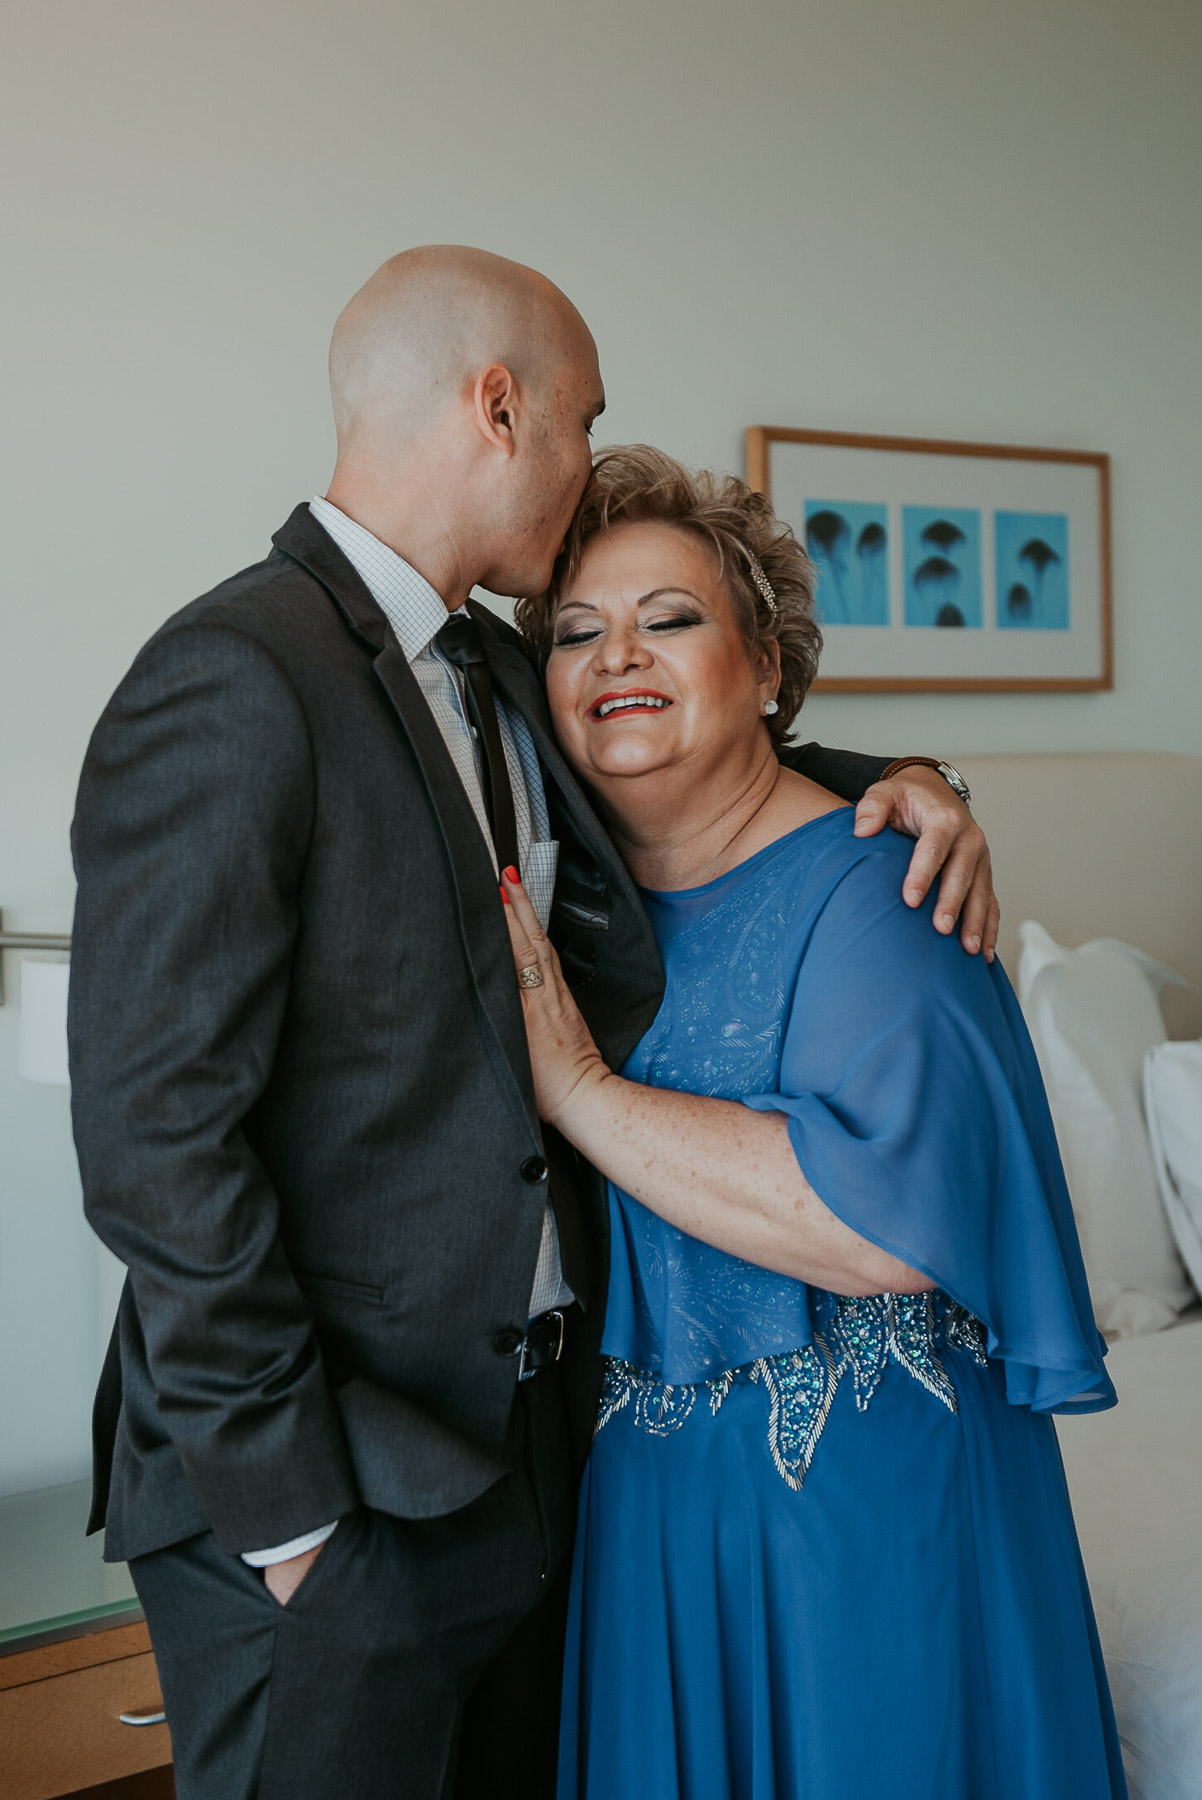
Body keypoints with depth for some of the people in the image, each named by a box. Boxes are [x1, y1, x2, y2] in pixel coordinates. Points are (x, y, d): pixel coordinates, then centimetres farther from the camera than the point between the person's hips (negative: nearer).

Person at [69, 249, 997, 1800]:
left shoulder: (500, 679, 9)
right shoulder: (232, 682, -18)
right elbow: (154, 1132, -21)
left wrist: (887, 783, 4)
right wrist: (291, 1512, -18)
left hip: (527, 1441, 8)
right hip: (328, 1495, -8)